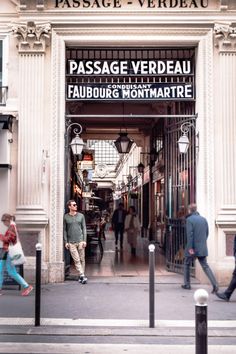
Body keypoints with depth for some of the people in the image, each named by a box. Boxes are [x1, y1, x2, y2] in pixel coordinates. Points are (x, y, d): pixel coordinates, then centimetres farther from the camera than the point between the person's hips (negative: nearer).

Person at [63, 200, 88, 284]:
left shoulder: (81, 216, 8)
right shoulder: (66, 217, 4)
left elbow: (84, 228, 8)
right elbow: (64, 230, 6)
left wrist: (84, 240, 0)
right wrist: (66, 242, 0)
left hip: (80, 241, 2)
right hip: (71, 242, -1)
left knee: (82, 259, 4)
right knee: (76, 260, -7)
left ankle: (81, 276, 14)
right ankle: (82, 275, -8)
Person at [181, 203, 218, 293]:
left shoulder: (189, 219, -10)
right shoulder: (204, 219, 9)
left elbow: (190, 234, -17)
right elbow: (206, 233, 13)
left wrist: (190, 248, -17)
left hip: (193, 248, -5)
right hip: (202, 248, 5)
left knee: (186, 265, 15)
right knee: (205, 266, 5)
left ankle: (187, 284, 20)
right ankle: (215, 284, -11)